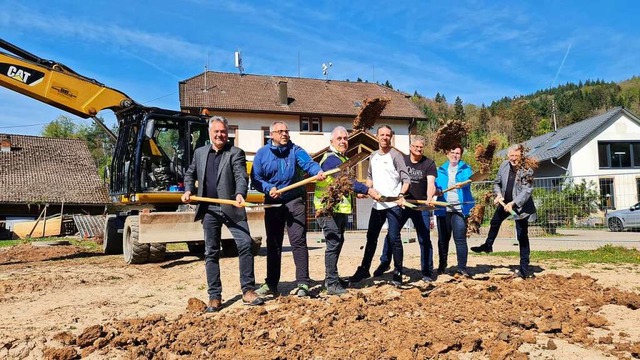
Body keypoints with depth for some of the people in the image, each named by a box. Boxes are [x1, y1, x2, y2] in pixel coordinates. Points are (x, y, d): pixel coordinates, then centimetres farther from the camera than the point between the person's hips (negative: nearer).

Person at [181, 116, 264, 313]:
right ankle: (214, 296, 14)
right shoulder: (199, 152, 13)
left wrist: (240, 194, -33)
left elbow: (241, 176, -14)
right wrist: (188, 190, 7)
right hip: (209, 210, 3)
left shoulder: (236, 153, 0)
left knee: (245, 245, -9)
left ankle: (248, 291, 3)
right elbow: (190, 174, 26)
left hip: (231, 208, -3)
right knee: (211, 252, 6)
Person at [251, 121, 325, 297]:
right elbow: (255, 178, -2)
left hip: (295, 201, -2)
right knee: (273, 244, 11)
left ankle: (303, 283, -4)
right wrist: (268, 188, -21)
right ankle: (271, 284, 21)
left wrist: (318, 172, -42)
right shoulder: (262, 153, 2)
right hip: (273, 203, 2)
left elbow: (308, 163, -20)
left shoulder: (295, 150, -1)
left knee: (298, 242, -8)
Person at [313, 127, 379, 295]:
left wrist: (358, 191, 17)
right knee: (333, 244, -8)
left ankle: (333, 279, 28)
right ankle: (332, 284, -3)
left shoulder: (342, 158, 18)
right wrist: (368, 190, -32)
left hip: (340, 208, 11)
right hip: (330, 209, -11)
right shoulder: (331, 159, -16)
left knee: (337, 243, 16)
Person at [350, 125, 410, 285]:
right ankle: (364, 269, 26)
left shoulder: (395, 155, -5)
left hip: (393, 204, -6)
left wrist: (401, 195, -24)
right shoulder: (373, 157, 14)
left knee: (394, 238, -6)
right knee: (371, 238, 14)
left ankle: (398, 272, 6)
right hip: (377, 204, 7)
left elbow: (406, 179, -9)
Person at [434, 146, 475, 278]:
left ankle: (462, 268, -5)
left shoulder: (465, 168, 8)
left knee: (460, 239, -9)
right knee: (443, 239, 9)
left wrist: (460, 184, -35)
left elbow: (467, 179, -12)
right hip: (443, 208, 3)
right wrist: (436, 190, -17)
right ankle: (442, 265, 24)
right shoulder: (441, 170, 15)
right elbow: (435, 184, 7)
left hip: (459, 208, -2)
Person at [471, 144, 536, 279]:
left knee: (522, 236, -3)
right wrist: (498, 194, -10)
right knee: (494, 222, 25)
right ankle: (488, 246, 51)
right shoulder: (504, 165, -5)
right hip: (505, 202, 6)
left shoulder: (527, 171, -21)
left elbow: (527, 191, -26)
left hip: (521, 206, -6)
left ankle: (524, 268, 5)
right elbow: (497, 183, 8)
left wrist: (513, 203, -35)